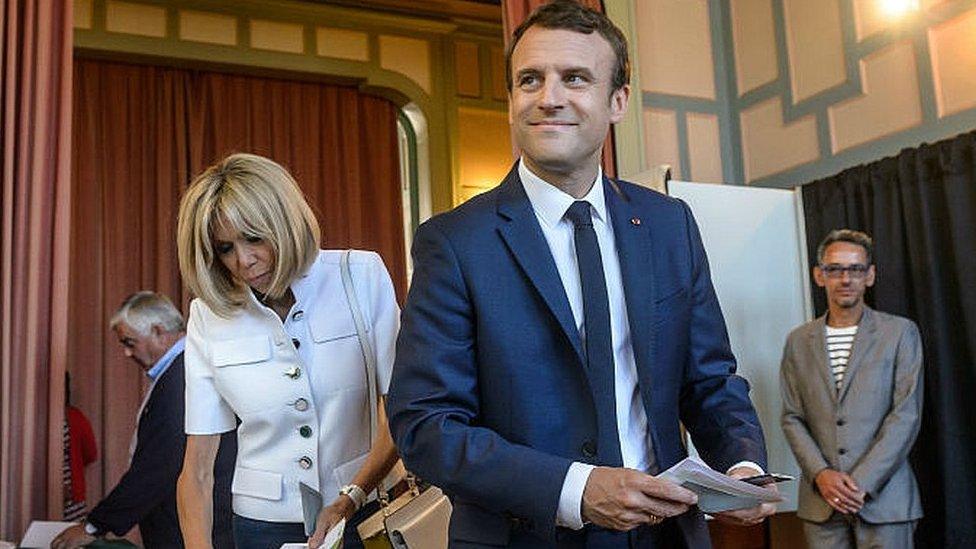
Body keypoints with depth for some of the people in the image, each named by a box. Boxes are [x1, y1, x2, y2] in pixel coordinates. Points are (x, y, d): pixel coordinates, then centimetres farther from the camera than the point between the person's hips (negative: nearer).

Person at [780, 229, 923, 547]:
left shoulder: (900, 333, 2)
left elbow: (906, 414, -5)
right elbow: (792, 418, 6)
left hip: (884, 497, -2)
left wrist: (861, 483, -12)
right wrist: (821, 474, -9)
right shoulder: (799, 342, 9)